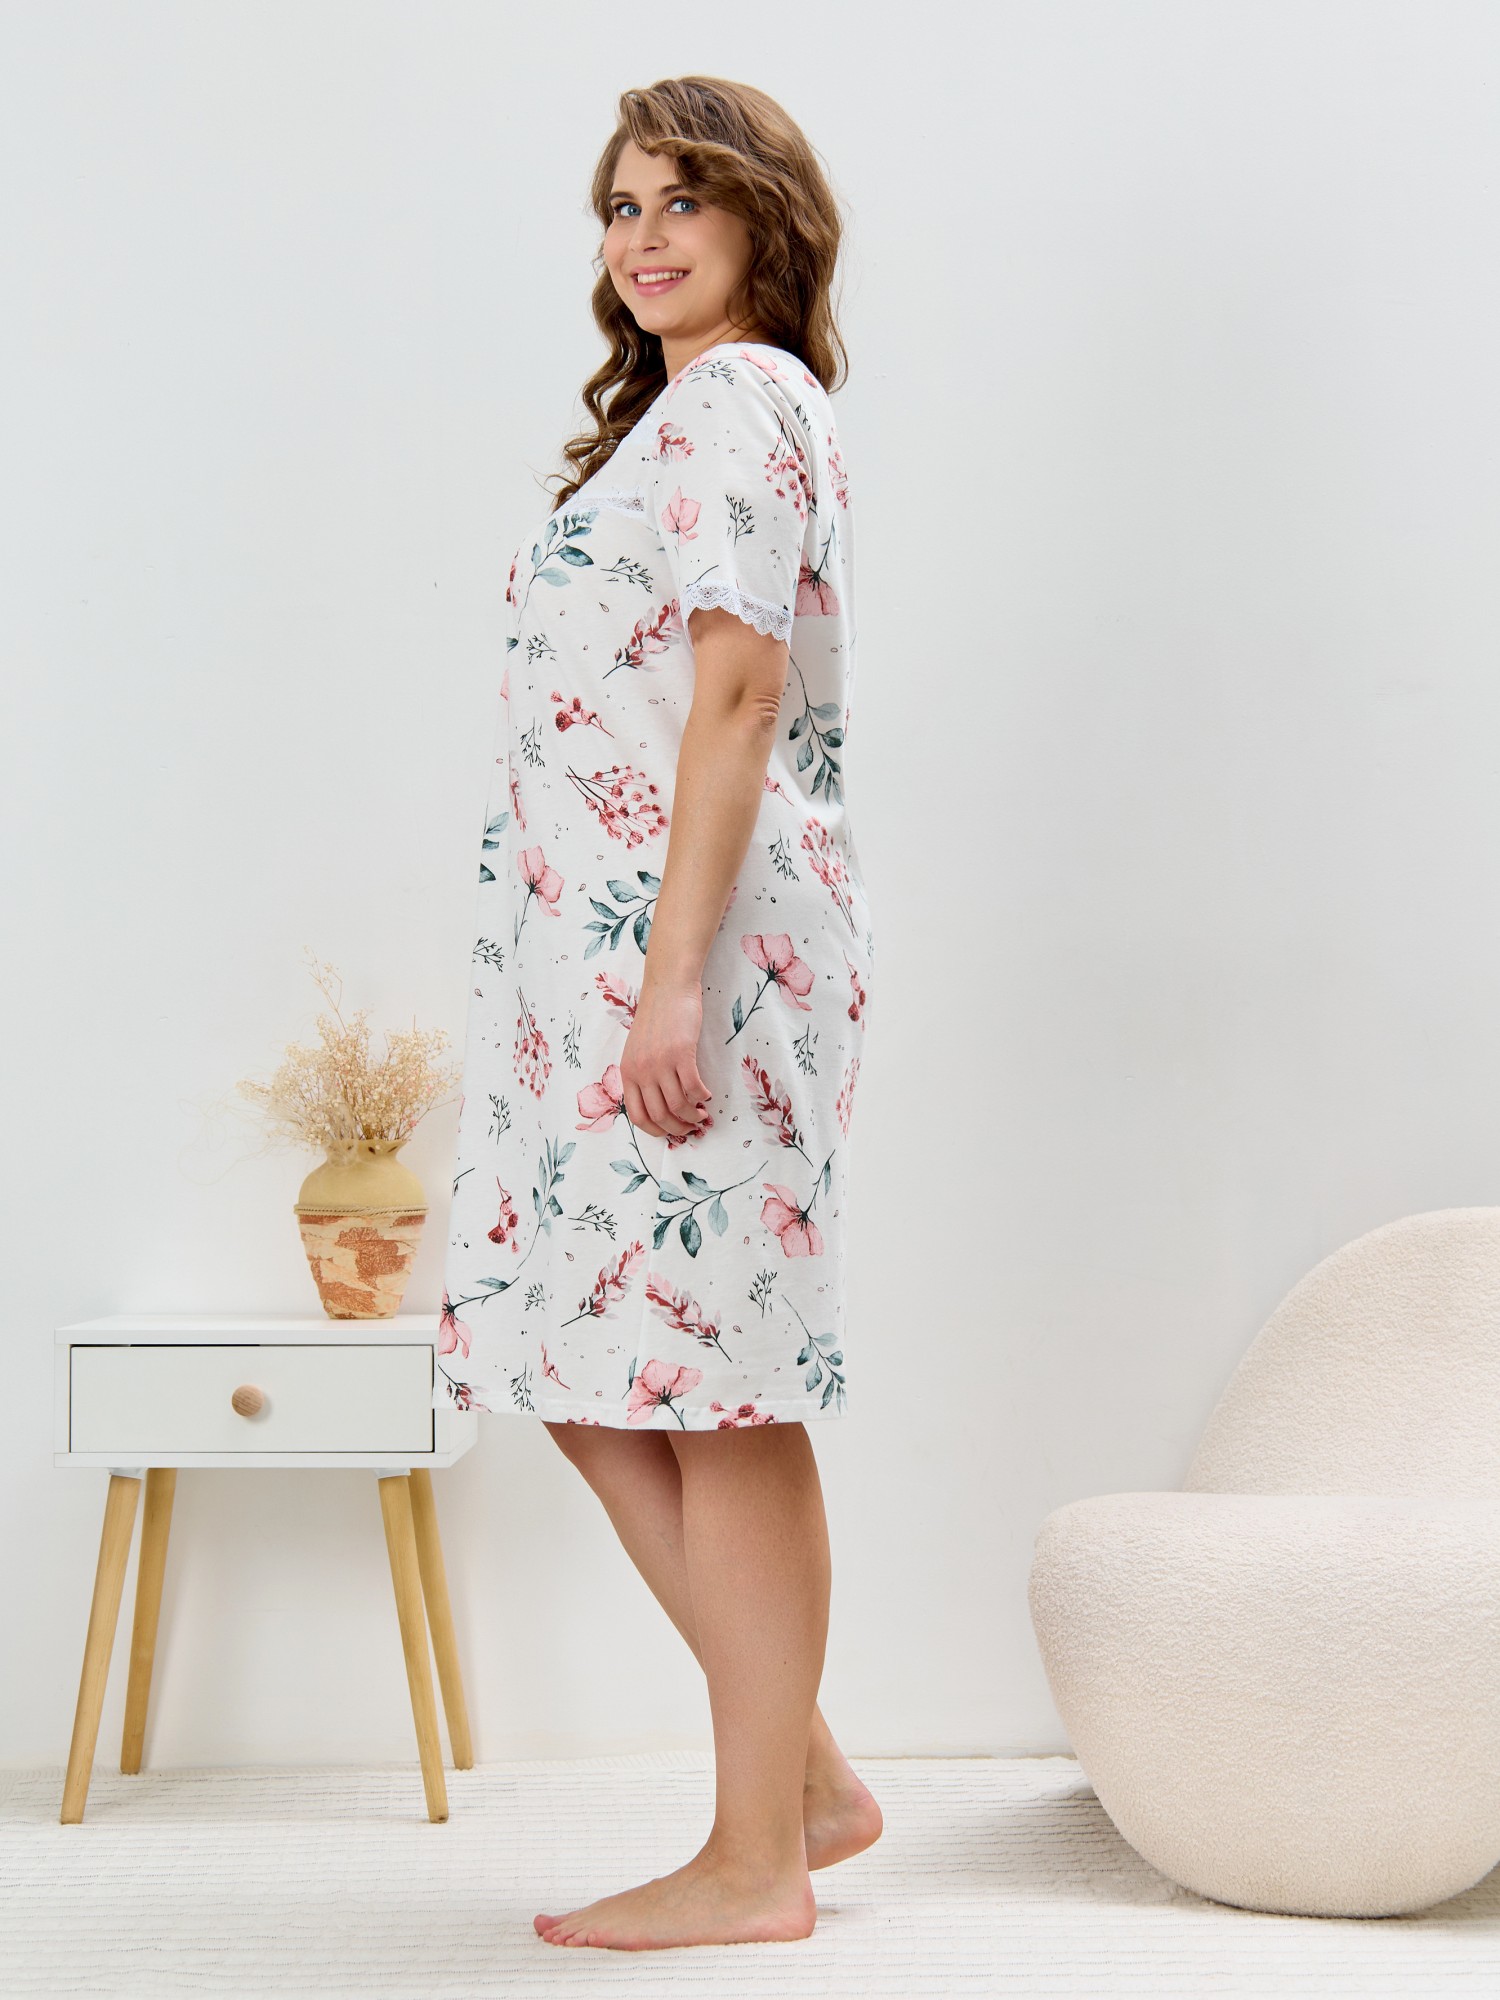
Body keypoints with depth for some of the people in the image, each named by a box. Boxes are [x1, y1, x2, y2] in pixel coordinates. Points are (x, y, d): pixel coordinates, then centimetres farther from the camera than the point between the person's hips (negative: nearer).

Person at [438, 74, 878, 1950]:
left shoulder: (740, 403, -6)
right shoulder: (683, 412, 23)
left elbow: (734, 700, -16)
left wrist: (676, 979, -22)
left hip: (695, 938, -10)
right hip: (609, 949, 10)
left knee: (713, 1387, -4)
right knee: (599, 1375, 11)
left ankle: (755, 1859, 7)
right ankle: (806, 1773, 19)